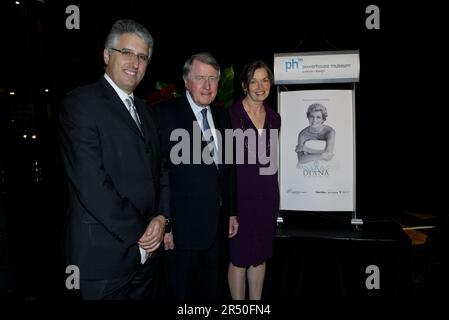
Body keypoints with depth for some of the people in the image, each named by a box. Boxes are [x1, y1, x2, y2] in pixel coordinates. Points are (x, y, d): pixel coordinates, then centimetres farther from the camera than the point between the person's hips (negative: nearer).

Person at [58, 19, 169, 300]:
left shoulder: (143, 110, 13)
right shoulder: (82, 102, -10)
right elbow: (91, 182, -19)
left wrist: (161, 216, -5)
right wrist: (138, 233, -13)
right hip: (104, 254, -7)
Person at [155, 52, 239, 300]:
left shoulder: (222, 116, 9)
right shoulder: (166, 114, -11)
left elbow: (227, 168, 12)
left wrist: (231, 212, 13)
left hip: (218, 222, 6)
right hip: (184, 224, -5)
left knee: (214, 289, 21)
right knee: (182, 291, 14)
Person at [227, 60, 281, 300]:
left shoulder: (274, 118, 8)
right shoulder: (230, 114, -9)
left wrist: (273, 193, 14)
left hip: (267, 192, 5)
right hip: (240, 192, -5)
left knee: (260, 254, 15)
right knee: (239, 256, 7)